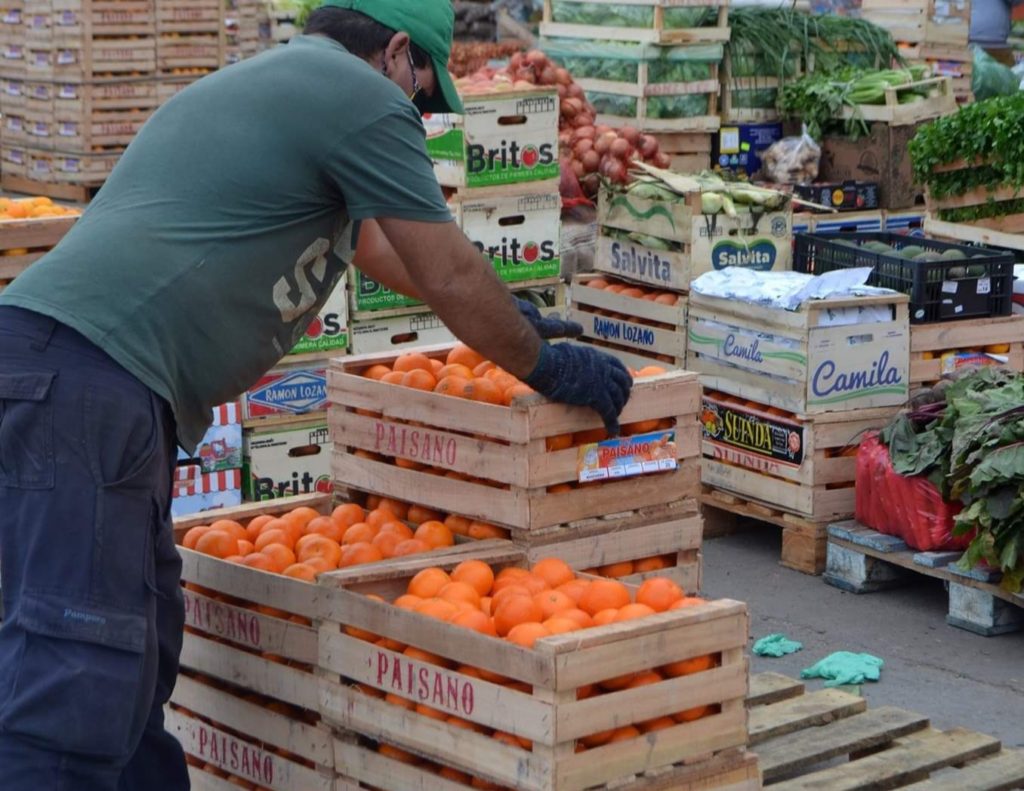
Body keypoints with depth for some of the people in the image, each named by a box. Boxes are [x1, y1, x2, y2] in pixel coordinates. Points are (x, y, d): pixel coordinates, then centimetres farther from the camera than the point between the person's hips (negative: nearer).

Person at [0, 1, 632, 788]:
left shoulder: (265, 82, 30)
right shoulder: (362, 96, 0)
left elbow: (372, 241, 44)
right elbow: (450, 275, 4)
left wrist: (501, 315, 52)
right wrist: (546, 367, 20)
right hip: (90, 373, -10)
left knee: (137, 659, 14)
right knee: (75, 671, -12)